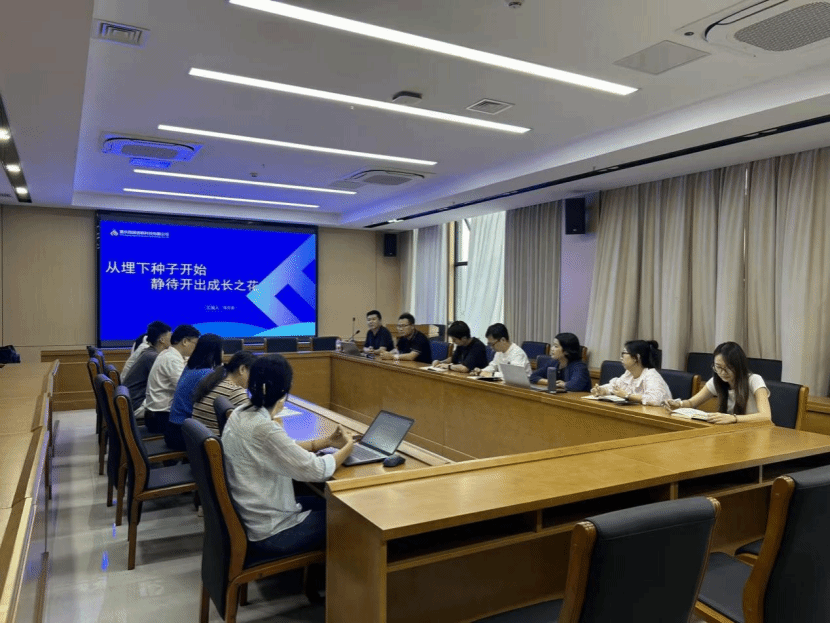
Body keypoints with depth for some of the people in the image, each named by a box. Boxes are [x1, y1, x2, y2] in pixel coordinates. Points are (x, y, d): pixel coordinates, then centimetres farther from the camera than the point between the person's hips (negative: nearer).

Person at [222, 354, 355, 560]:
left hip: (247, 517, 8)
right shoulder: (264, 429, -30)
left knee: (326, 503, 22)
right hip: (269, 533, -8)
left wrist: (327, 441, 6)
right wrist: (348, 447, -6)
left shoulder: (240, 414, -3)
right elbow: (317, 470, -24)